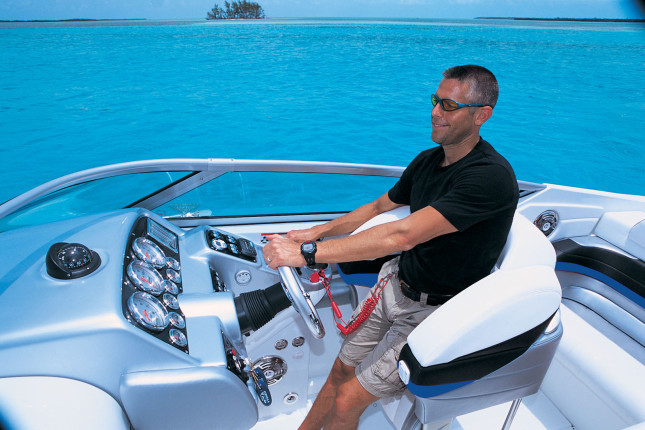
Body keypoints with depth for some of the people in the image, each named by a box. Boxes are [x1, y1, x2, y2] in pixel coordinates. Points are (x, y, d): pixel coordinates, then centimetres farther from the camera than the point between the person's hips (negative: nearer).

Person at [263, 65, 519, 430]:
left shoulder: (491, 176, -25)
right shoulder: (427, 160, 3)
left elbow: (403, 235, -32)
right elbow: (379, 207, 16)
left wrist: (308, 253, -31)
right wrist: (316, 232, 6)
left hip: (437, 312, -6)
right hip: (396, 285, 7)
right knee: (341, 370, 9)